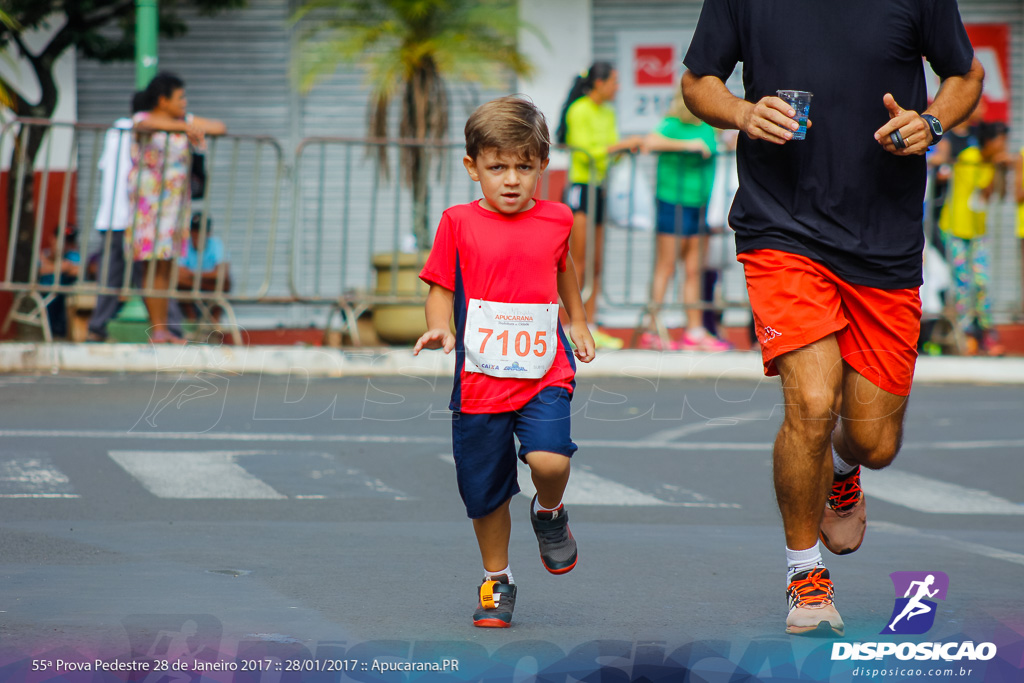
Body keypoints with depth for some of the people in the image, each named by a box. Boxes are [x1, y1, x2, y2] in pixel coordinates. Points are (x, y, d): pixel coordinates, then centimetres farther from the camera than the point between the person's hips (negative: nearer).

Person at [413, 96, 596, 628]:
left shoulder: (555, 220, 4)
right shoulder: (459, 223, -3)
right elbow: (440, 288, 2)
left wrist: (578, 322, 32)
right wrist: (440, 327, -18)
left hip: (544, 372, 0)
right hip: (480, 378, 0)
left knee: (549, 459, -24)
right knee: (486, 491, 8)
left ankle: (549, 514, 11)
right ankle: (496, 580, 29)